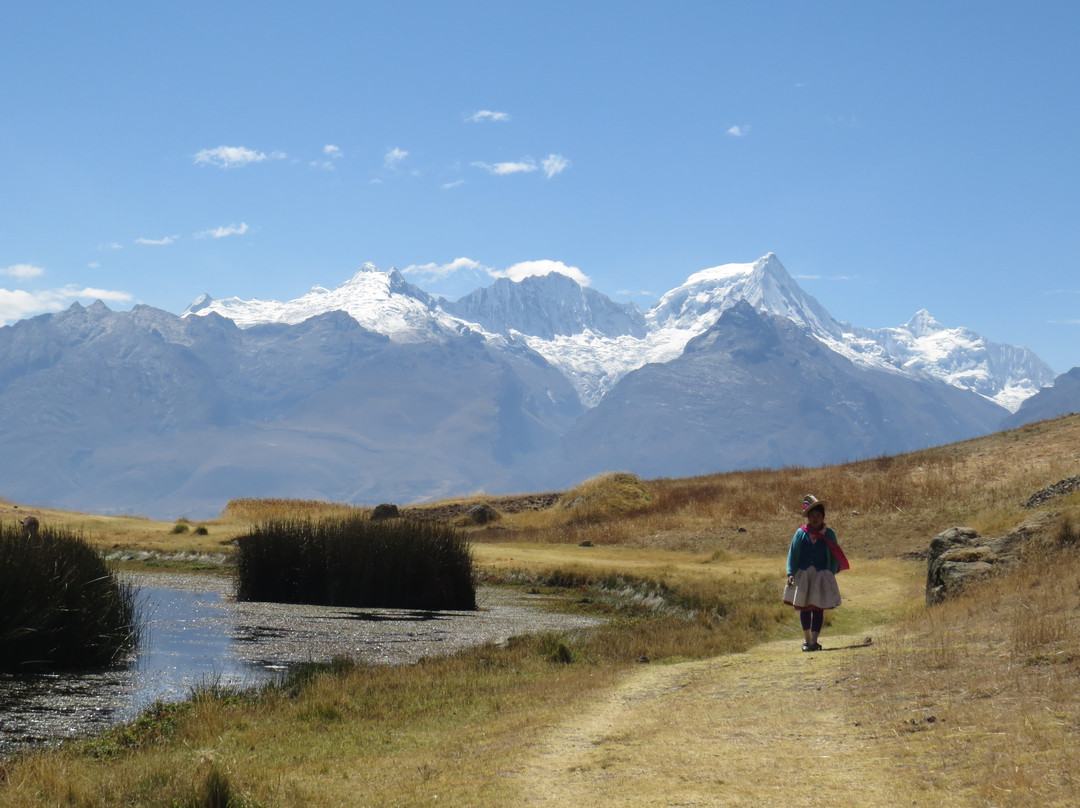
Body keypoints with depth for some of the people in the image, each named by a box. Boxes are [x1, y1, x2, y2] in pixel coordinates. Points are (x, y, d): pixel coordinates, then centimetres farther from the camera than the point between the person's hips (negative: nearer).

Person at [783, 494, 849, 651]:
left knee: (818, 608, -2)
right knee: (804, 608, 6)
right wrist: (791, 573, -7)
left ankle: (814, 640, 1)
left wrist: (831, 574, -5)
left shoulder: (828, 534, 2)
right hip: (803, 575, 1)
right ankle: (806, 638, 21)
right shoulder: (801, 533, 1)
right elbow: (793, 553, 2)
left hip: (821, 576, -1)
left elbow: (834, 556, 5)